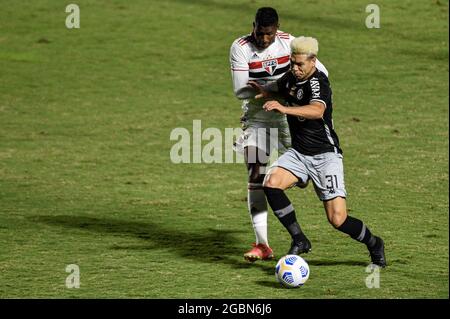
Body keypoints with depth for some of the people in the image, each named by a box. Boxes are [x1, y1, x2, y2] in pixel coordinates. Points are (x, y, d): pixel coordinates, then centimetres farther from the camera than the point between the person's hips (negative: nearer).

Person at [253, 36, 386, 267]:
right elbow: (279, 87, 31)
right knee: (271, 183, -23)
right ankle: (299, 240, -11)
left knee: (338, 219, -11)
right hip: (298, 153, 7)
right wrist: (265, 90, 9)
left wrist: (284, 108, -51)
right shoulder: (291, 78, 5)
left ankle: (374, 245, 19)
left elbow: (317, 110, -40)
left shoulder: (318, 82, -19)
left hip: (325, 155, -7)